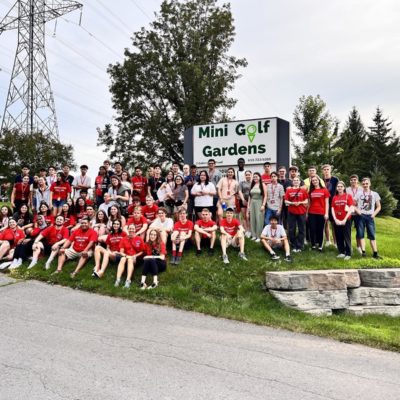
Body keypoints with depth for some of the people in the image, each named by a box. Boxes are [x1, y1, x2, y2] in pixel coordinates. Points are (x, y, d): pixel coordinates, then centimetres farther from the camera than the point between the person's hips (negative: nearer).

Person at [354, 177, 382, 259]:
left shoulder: (375, 194, 8)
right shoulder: (358, 194, 7)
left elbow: (379, 207, 11)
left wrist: (374, 214, -4)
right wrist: (357, 210, -11)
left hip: (370, 216, 0)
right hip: (361, 216, 0)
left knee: (372, 235, -3)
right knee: (361, 234, -3)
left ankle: (375, 253, -2)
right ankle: (363, 251, 0)